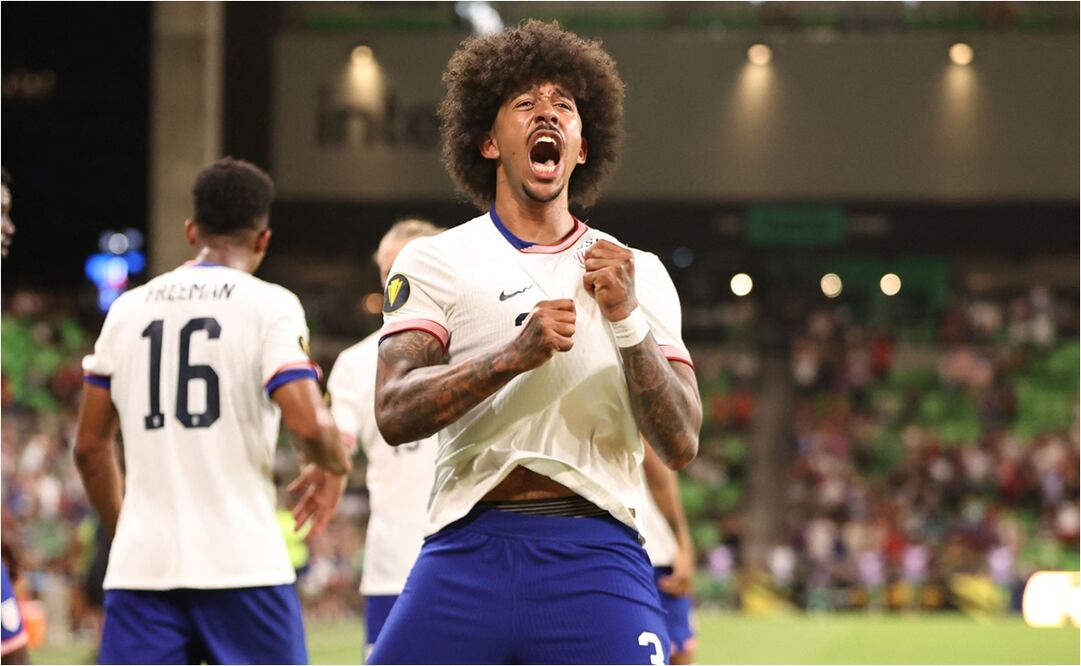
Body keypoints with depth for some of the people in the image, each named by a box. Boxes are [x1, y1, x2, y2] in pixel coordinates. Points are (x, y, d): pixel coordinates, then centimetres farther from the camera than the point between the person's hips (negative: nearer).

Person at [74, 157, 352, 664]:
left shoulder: (127, 309, 11)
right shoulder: (270, 305, -2)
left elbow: (90, 447, 15)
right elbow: (310, 424, -14)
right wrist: (334, 468, 8)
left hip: (141, 565, 3)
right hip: (242, 564, -3)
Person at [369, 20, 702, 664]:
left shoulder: (639, 274, 13)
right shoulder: (437, 261, 7)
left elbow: (681, 443, 3)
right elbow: (394, 413, -7)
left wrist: (627, 320, -10)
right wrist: (516, 354, -20)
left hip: (594, 562, 0)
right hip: (467, 554, 0)